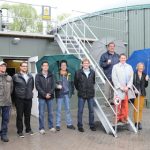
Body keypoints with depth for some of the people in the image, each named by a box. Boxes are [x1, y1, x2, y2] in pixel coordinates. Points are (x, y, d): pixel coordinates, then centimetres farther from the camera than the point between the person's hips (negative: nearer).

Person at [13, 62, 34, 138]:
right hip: (19, 99, -3)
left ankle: (28, 129, 27)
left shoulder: (30, 76, 8)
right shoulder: (15, 76, -5)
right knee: (20, 116, 4)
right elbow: (13, 87, 2)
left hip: (29, 98, 4)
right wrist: (17, 93, 6)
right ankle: (20, 131, 15)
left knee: (28, 115, 13)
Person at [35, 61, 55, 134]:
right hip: (42, 97, -2)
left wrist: (50, 93, -12)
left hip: (50, 97, 2)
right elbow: (37, 86, -6)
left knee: (50, 113, 9)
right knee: (41, 113, 2)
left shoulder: (51, 75, 7)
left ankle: (51, 126, 21)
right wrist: (44, 94, -13)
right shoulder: (38, 75, 1)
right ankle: (41, 128, 11)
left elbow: (53, 85, 3)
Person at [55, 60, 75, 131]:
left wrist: (71, 92, 3)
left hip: (67, 94, 3)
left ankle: (69, 124, 20)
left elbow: (71, 84, 10)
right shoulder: (57, 75, -4)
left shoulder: (69, 74, 5)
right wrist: (57, 86, -24)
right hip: (59, 94, -3)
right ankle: (58, 125, 10)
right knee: (59, 109, 2)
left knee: (68, 109, 10)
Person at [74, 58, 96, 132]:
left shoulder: (92, 72, 0)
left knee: (91, 110, 11)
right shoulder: (78, 72, -7)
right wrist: (79, 89, 9)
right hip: (81, 95, -2)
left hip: (91, 94, 2)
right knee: (80, 111, 4)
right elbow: (75, 83, 5)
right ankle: (80, 126, 16)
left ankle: (92, 125, 24)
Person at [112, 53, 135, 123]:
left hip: (127, 89, 3)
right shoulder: (115, 67, 1)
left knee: (125, 104, 6)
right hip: (118, 89, -2)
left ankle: (123, 117, 17)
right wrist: (121, 87, -9)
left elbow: (131, 78, 7)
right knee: (118, 104, -3)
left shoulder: (129, 67, 10)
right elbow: (114, 78, -4)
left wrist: (127, 87, -5)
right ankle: (118, 118, 10)